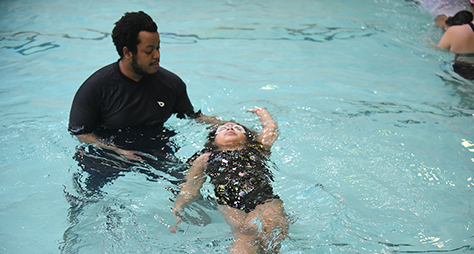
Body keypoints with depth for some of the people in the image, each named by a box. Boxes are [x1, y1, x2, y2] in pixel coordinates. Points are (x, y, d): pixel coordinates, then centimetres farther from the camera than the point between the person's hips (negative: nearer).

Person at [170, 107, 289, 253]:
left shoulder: (257, 148, 35)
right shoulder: (206, 158, 32)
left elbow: (271, 126, 49)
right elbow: (191, 187, 22)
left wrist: (261, 111, 72)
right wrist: (177, 208, 3)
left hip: (264, 198, 1)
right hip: (229, 204, -1)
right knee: (243, 231, -35)